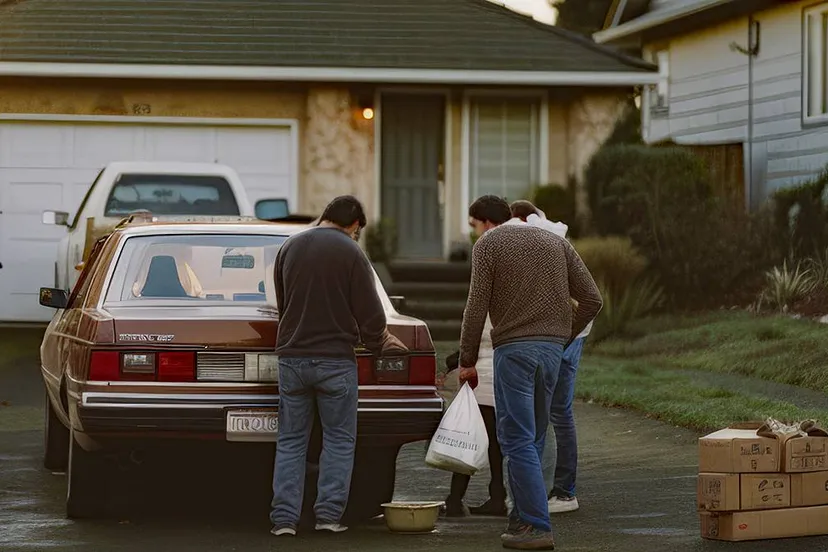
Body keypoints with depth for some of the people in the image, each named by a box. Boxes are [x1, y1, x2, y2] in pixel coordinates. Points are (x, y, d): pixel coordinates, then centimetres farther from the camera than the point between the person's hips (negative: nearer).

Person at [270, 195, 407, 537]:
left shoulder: (289, 248, 7)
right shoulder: (350, 253, -8)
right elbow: (370, 314, -8)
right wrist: (378, 344, 11)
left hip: (292, 355, 4)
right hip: (335, 359, -4)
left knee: (291, 441, 8)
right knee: (339, 440, 7)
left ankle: (284, 518, 3)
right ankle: (329, 515, 3)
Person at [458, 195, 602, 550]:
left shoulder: (487, 245, 1)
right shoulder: (555, 242, 17)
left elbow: (477, 308, -6)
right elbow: (592, 299, 10)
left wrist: (467, 361, 2)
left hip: (514, 349, -6)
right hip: (552, 348, 6)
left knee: (518, 440, -6)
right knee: (532, 438, 15)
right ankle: (522, 517, 17)